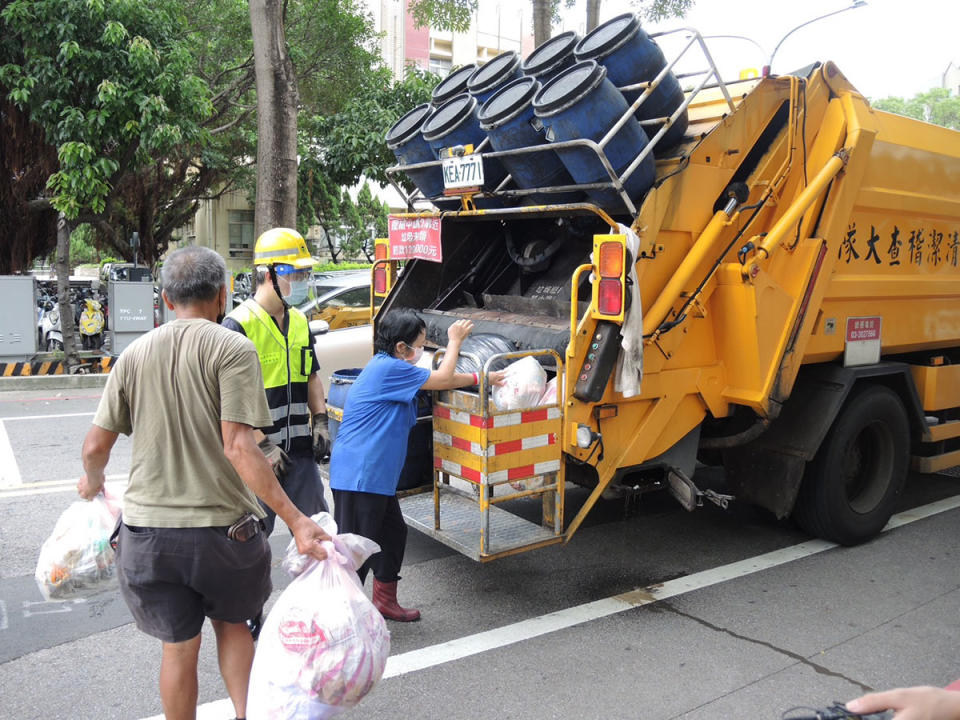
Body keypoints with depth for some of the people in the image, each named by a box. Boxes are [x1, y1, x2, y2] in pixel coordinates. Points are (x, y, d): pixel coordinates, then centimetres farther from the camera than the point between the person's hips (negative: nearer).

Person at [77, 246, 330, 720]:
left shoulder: (134, 354, 3)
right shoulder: (233, 350, -11)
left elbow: (96, 445, 5)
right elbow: (238, 447, -19)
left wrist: (92, 481, 28)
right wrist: (295, 520, -19)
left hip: (148, 527, 3)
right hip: (221, 525, -3)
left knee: (178, 647, 18)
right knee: (232, 625, 22)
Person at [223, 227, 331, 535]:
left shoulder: (299, 321, 11)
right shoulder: (239, 324, -13)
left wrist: (319, 420, 7)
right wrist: (263, 444, -17)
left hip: (299, 449, 6)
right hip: (255, 452, -6)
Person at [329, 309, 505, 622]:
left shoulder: (391, 368, 13)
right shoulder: (388, 368, -17)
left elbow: (440, 378, 23)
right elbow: (443, 379, -7)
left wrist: (480, 378, 24)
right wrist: (455, 340, 7)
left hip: (376, 474, 10)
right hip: (359, 475, -10)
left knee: (393, 532, 20)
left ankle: (385, 600, 35)